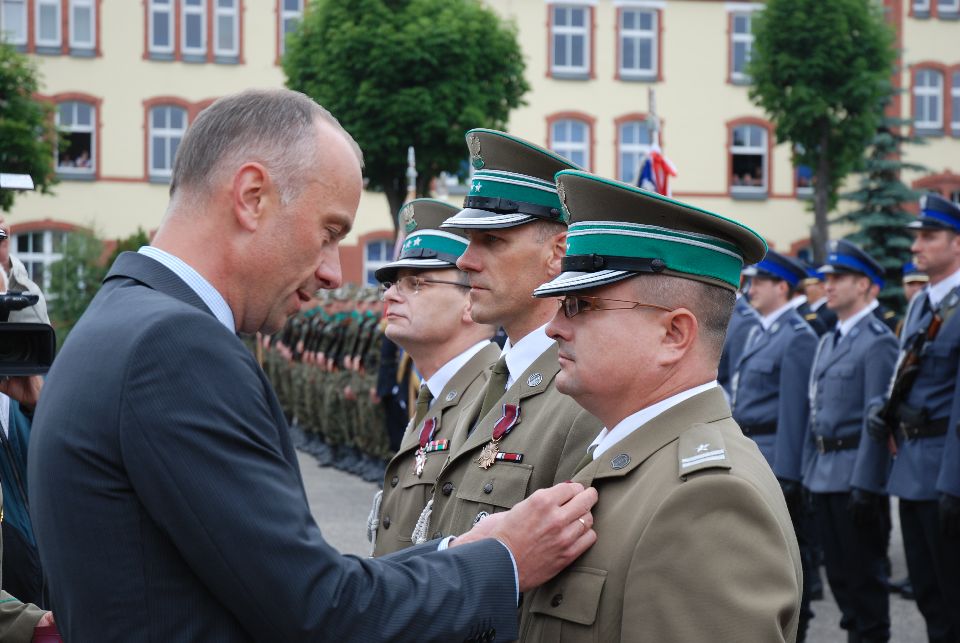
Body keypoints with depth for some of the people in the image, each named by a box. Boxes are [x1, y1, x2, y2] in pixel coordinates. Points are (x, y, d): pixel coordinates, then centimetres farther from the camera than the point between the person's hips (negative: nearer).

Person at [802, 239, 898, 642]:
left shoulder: (878, 341, -11)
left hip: (857, 472, -8)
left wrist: (865, 485, -20)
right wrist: (809, 472, 15)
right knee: (838, 568, 13)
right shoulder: (829, 341, 17)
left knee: (864, 571, -2)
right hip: (824, 473, 8)